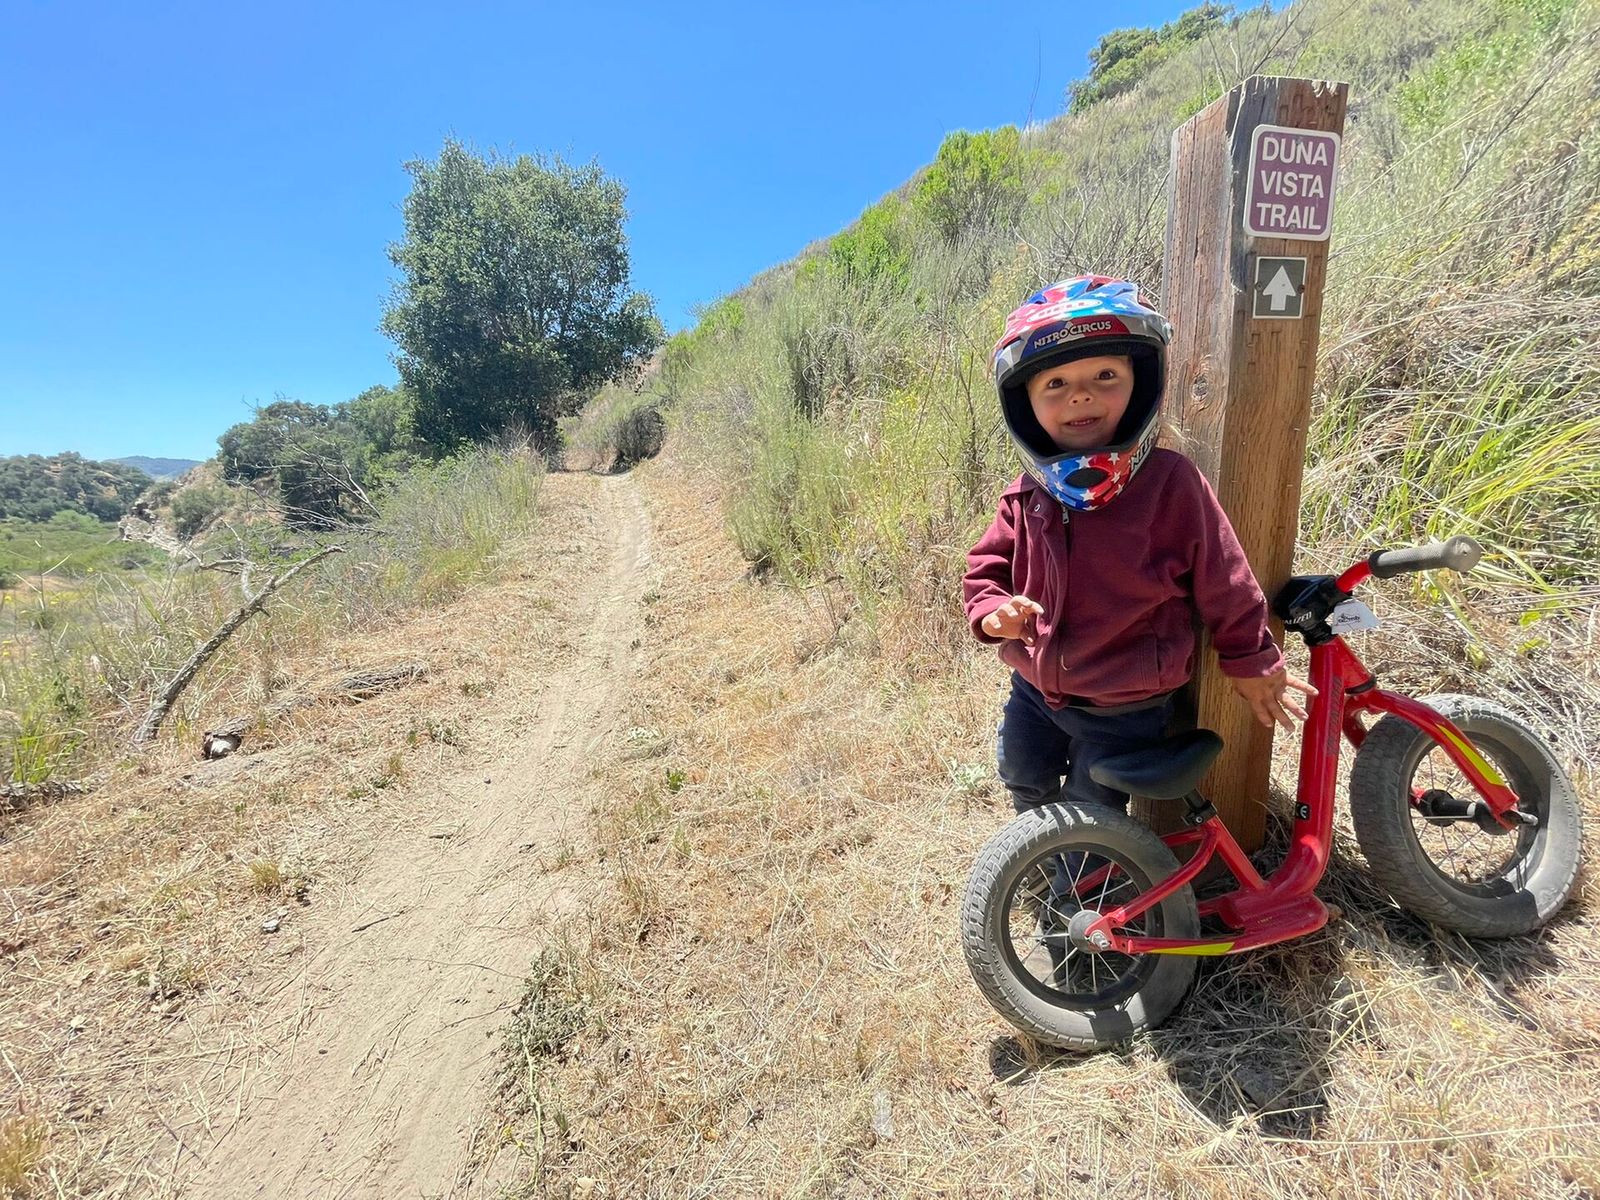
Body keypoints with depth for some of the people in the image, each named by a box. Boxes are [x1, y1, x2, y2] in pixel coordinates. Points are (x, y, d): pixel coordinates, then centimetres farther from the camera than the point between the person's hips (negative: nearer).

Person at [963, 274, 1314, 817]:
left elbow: (1224, 585, -11)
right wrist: (993, 613, -19)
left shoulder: (1171, 484, -22)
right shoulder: (1027, 493, -9)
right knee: (1027, 791, 27)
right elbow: (986, 567, 3)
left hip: (1124, 709, -5)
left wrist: (1251, 664, 1)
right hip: (1035, 690, 5)